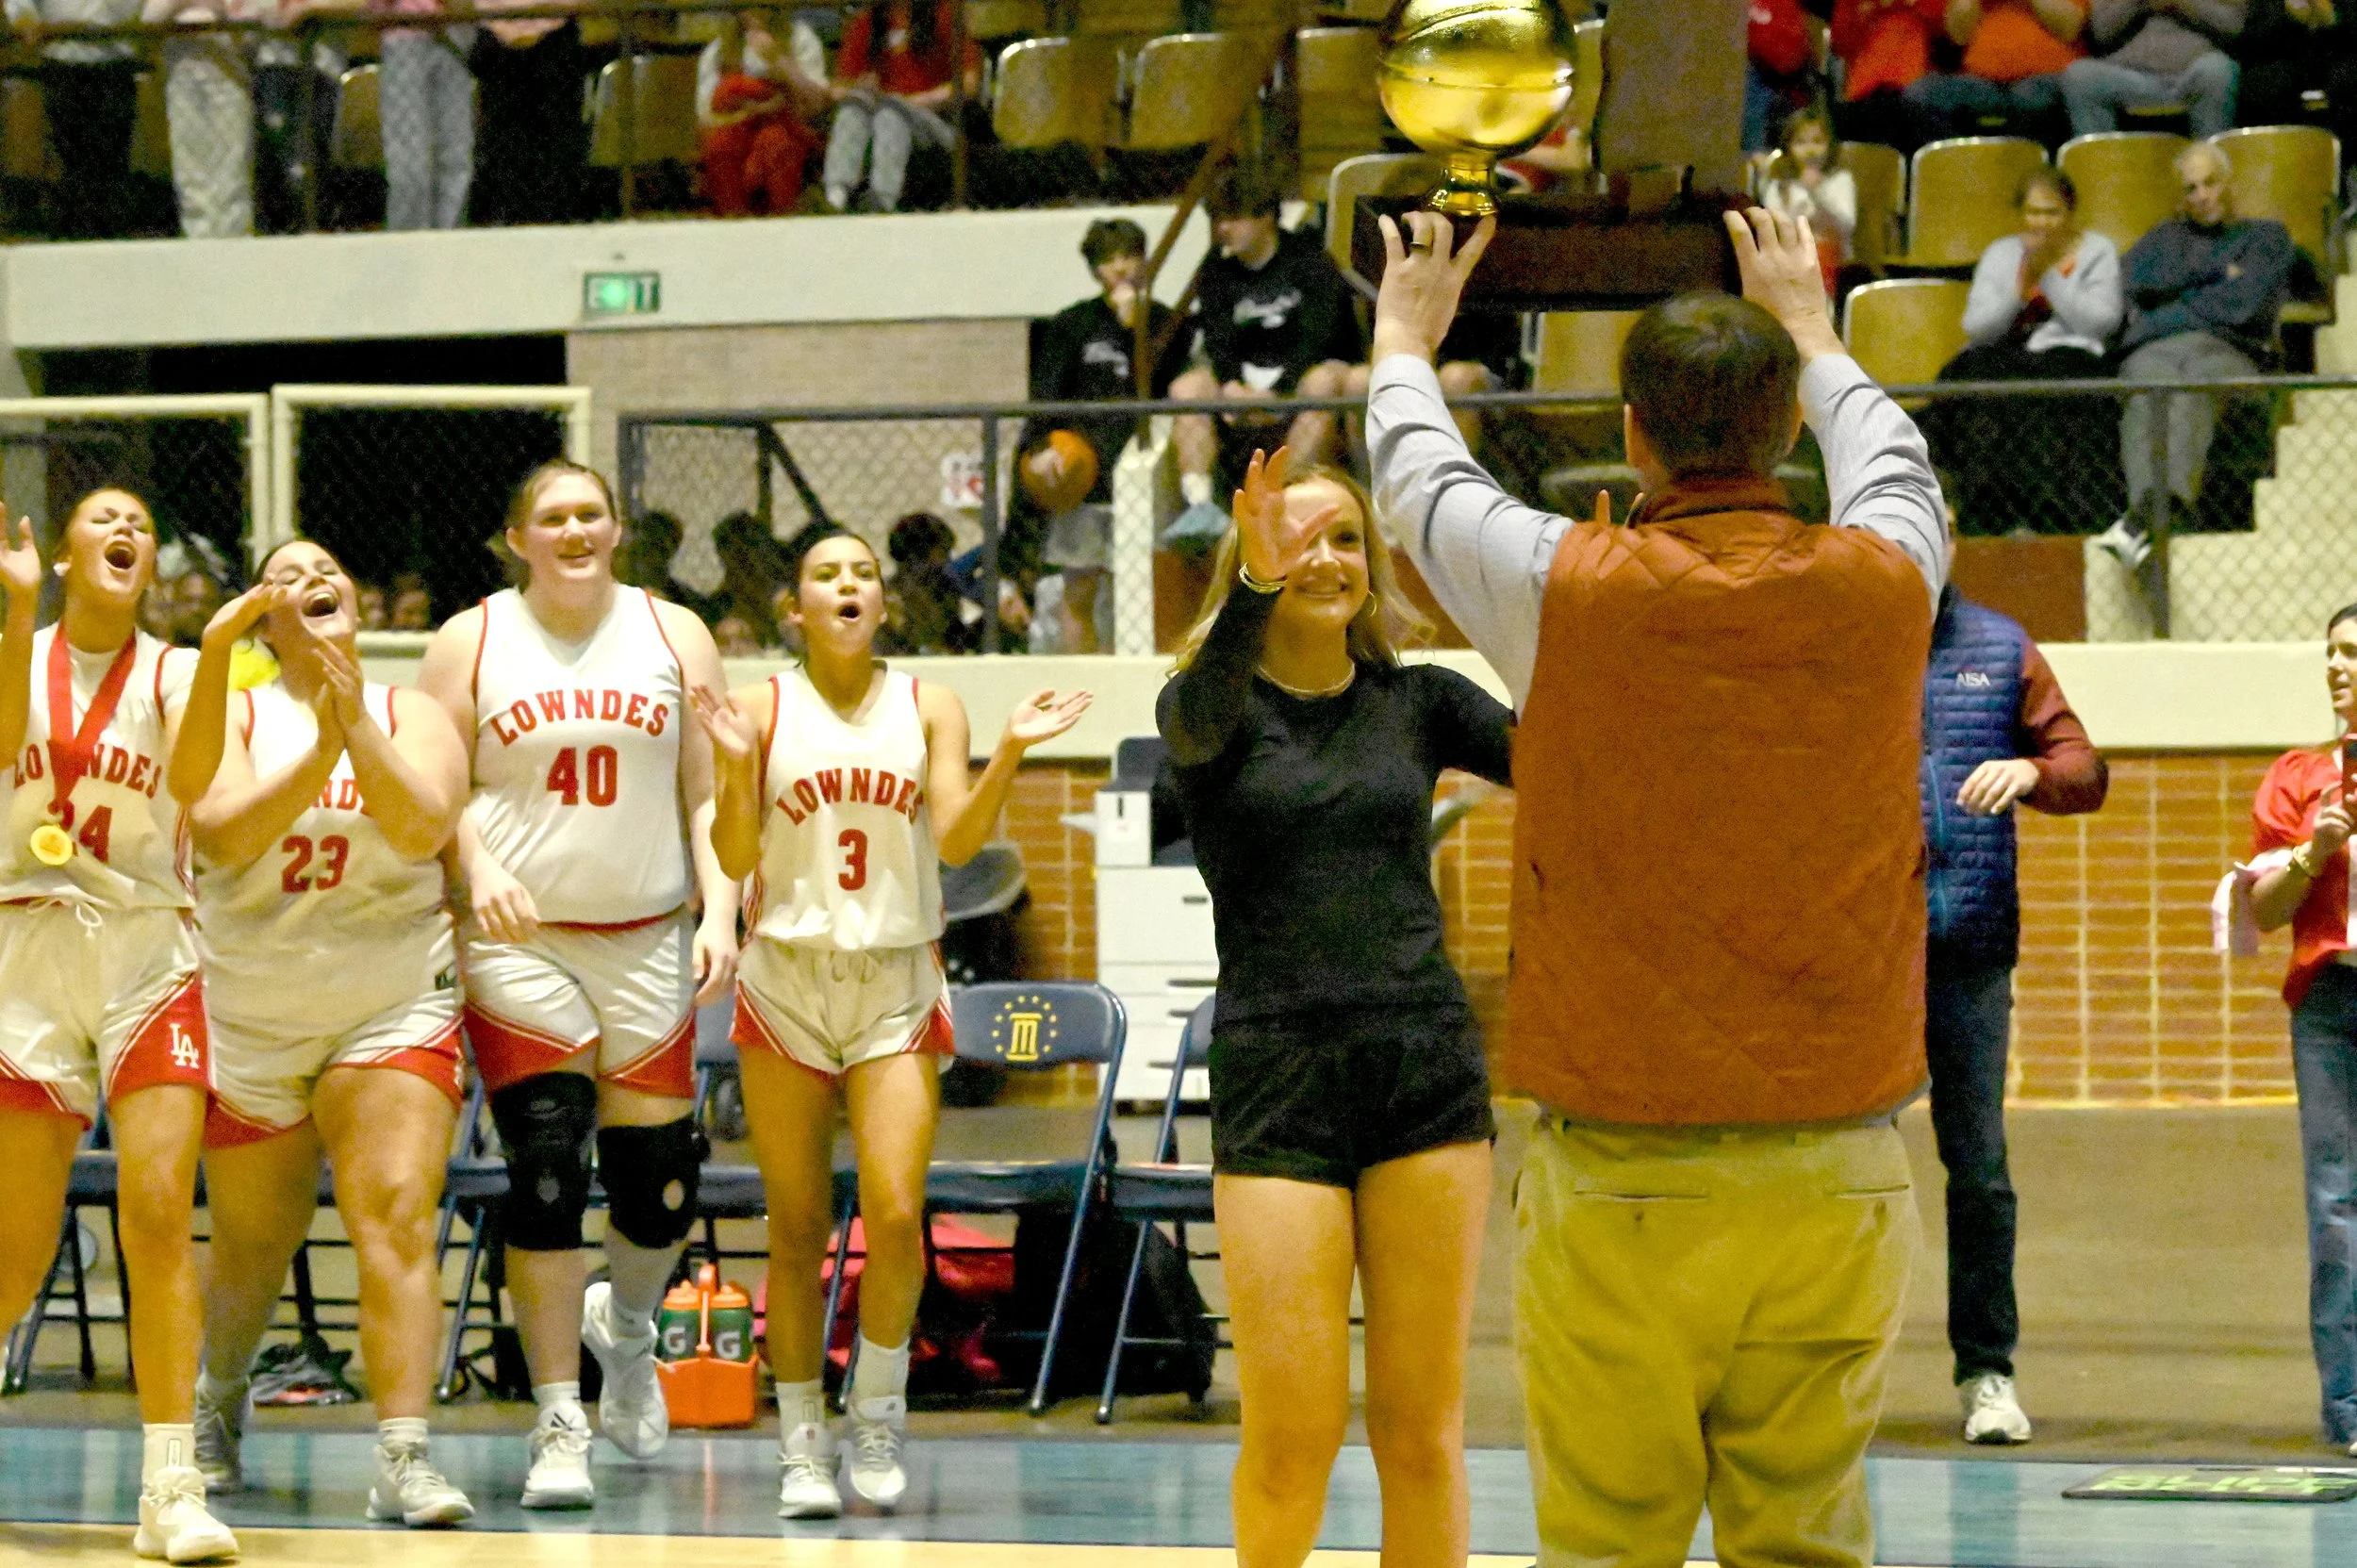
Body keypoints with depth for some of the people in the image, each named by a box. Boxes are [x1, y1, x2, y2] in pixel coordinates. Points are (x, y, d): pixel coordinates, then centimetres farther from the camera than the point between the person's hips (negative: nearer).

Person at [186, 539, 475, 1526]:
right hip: (250, 1019, 1)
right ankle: (220, 1400, 43)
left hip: (394, 1009, -1)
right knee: (254, 1242, 13)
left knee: (396, 1215, -18)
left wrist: (357, 723, -25)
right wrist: (323, 745, -27)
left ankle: (402, 1458, -23)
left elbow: (426, 825, -15)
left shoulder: (412, 715, 2)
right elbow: (223, 833, -17)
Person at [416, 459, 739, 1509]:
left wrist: (721, 911, -5)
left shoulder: (674, 636, 8)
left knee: (659, 1177, 0)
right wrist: (480, 868, -16)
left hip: (648, 940, 2)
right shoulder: (471, 643, 4)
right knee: (546, 1169, -12)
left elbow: (709, 794, 7)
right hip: (517, 944, -2)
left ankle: (624, 1322, 35)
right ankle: (558, 1424, -6)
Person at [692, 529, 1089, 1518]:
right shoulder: (762, 709, 3)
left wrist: (1009, 752, -17)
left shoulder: (929, 709, 6)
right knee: (798, 1229, 1)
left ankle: (879, 1409, 8)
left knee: (894, 1214, -13)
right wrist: (738, 767, -20)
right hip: (785, 978, 0)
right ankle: (803, 1443, 10)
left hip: (896, 985, 0)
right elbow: (735, 859, -4)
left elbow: (957, 841, -5)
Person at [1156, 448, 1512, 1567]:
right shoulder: (1214, 708, 3)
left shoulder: (1420, 703, 9)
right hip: (1274, 1085, -2)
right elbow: (1199, 724, -22)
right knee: (1291, 1442, -4)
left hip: (1428, 1075, 2)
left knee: (1421, 1431, 4)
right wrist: (1256, 586, -40)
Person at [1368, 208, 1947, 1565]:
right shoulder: (1877, 589, 0)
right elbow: (1894, 459, 26)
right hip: (1834, 1179, 2)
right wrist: (1810, 328, 44)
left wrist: (1408, 338, 37)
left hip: (1619, 1184, -2)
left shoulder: (1570, 591, -6)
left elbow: (1420, 478, 16)